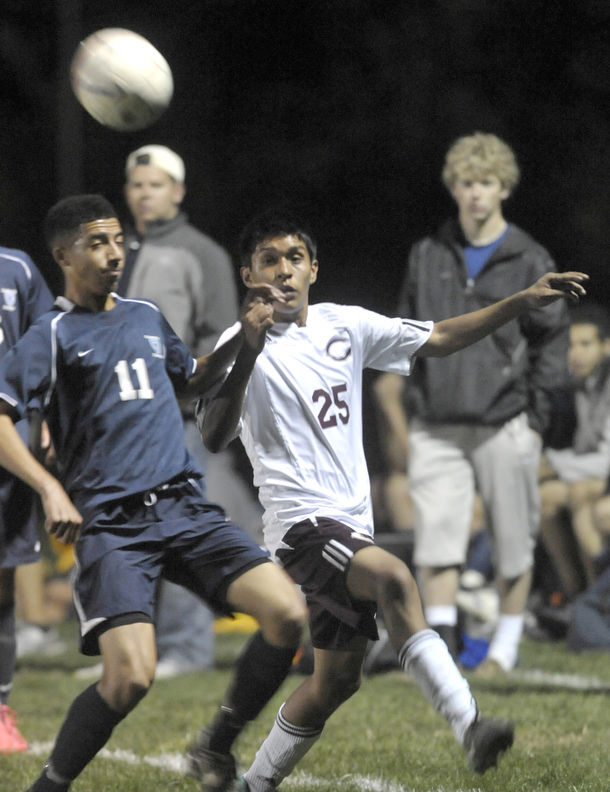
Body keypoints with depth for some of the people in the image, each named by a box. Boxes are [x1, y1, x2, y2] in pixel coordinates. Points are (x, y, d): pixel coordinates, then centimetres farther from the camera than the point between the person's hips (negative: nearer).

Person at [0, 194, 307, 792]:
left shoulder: (146, 317, 19)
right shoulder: (54, 334, 0)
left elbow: (189, 383, 38)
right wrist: (49, 489, -22)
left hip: (185, 511, 6)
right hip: (111, 524, -6)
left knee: (286, 613, -12)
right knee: (131, 677, -22)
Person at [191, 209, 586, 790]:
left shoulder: (343, 325, 9)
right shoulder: (243, 344, -9)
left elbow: (438, 340, 15)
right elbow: (213, 437, -23)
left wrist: (525, 301, 6)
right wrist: (247, 355, -37)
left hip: (352, 523, 7)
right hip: (301, 522, -7)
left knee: (336, 678, 10)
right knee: (394, 577, -33)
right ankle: (468, 726, -40)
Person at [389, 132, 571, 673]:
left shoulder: (529, 261, 2)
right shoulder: (427, 256, 10)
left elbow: (552, 340, 3)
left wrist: (535, 415, -4)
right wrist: (415, 403, 8)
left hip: (505, 425, -2)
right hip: (437, 426, 2)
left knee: (513, 545, 5)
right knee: (436, 538, -9)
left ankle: (506, 647, 19)